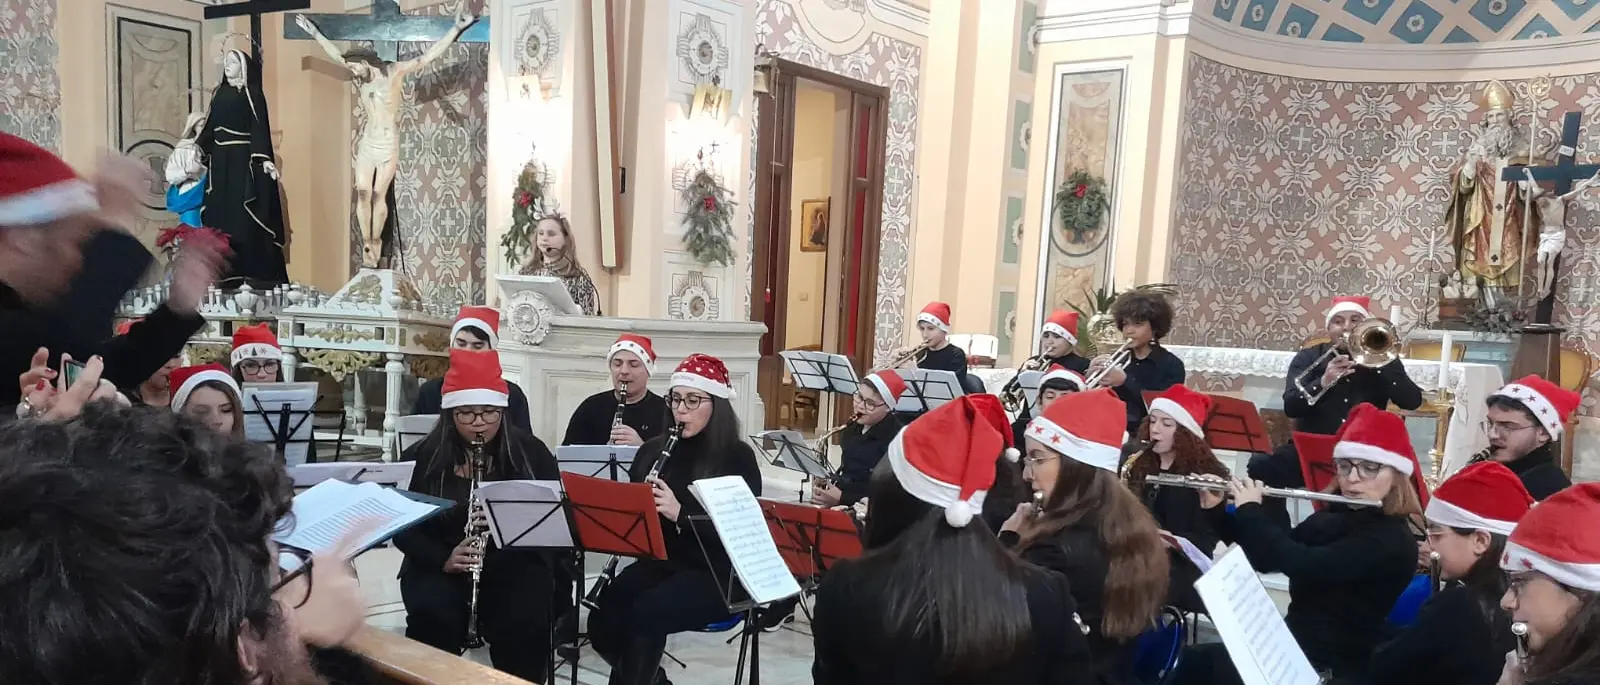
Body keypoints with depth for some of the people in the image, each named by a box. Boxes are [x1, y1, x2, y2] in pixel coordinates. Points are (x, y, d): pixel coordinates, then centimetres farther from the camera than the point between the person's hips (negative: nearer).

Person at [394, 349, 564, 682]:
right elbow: (402, 525, 0)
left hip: (515, 562, 0)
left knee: (525, 620, -29)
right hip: (439, 565, 1)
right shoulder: (421, 457, 2)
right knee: (433, 615, -30)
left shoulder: (531, 452, 1)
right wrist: (443, 558, -18)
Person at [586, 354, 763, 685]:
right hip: (660, 563, 5)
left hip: (716, 575, -5)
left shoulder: (738, 457, -7)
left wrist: (680, 514, -26)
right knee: (603, 617, -20)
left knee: (646, 614, -30)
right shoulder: (654, 450, 9)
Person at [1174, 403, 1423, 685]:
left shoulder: (1394, 542, -17)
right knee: (1189, 659, -3)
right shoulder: (1333, 516, 8)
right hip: (1294, 648, 8)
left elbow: (1301, 564, -31)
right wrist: (1216, 510, 3)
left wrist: (1249, 509, -17)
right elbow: (1266, 557, 15)